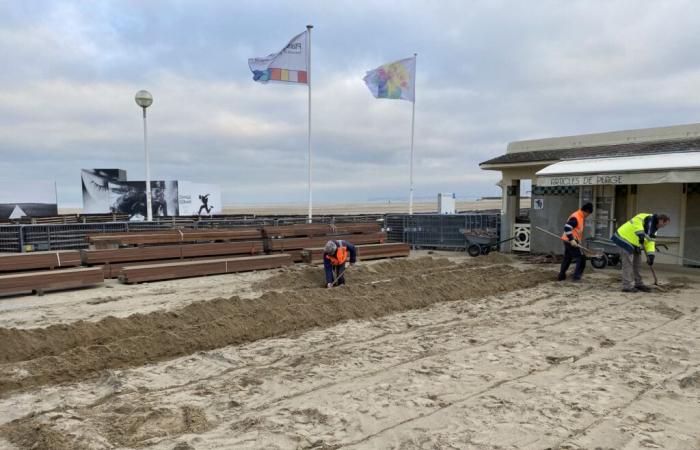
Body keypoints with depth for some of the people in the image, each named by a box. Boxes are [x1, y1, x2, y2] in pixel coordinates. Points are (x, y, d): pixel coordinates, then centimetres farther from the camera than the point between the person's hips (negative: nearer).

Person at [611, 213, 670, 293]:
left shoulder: (653, 227, 13)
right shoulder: (648, 219, -15)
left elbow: (650, 241, 10)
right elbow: (636, 221, -34)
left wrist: (650, 255, -2)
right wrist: (640, 234, -40)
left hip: (634, 243, 10)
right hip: (625, 238, -10)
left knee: (637, 264, 16)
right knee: (628, 264, -10)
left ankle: (638, 284, 28)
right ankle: (627, 286, -7)